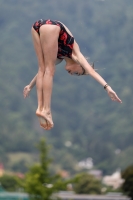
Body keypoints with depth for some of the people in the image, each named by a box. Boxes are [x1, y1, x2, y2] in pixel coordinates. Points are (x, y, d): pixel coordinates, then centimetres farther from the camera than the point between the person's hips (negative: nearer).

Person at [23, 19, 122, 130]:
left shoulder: (60, 57, 32)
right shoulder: (75, 54, 18)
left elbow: (42, 70, 41)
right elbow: (91, 70, 4)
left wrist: (30, 86, 50)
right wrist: (107, 87, -5)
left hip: (37, 26, 6)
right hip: (50, 27, -6)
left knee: (43, 69, 9)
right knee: (49, 71, 0)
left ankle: (40, 108, 1)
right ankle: (45, 110, -7)